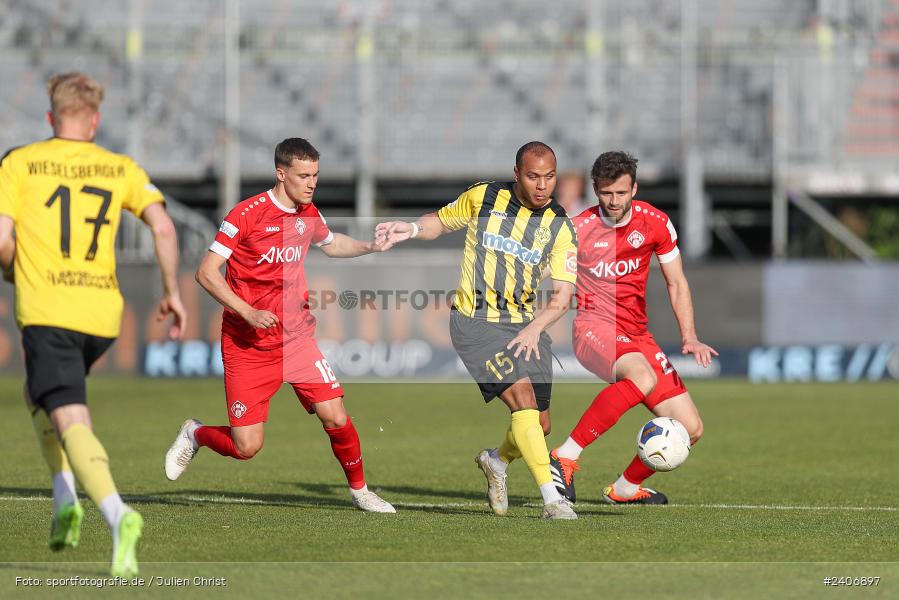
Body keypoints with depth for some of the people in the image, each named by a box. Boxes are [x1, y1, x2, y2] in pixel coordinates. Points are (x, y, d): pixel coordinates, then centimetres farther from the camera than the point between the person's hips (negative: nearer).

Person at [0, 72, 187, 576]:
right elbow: (163, 226, -3)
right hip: (103, 313, 4)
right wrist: (173, 292, 6)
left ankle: (116, 513, -36)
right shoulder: (121, 169, 9)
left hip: (46, 312, -4)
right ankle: (65, 500, 14)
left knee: (71, 421, -11)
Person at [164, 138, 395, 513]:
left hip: (296, 338, 5)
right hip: (247, 345, -5)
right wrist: (249, 313, -24)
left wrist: (369, 247, 9)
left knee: (335, 418, -10)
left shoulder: (308, 214, 5)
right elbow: (206, 273, -15)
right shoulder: (247, 214, -14)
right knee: (246, 447, -8)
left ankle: (359, 490, 13)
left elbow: (331, 244, 29)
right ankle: (195, 435, 25)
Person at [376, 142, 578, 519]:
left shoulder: (560, 228, 1)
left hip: (525, 328, 4)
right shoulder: (483, 198, -1)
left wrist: (535, 328, -20)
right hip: (475, 322, -4)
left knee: (539, 426, 4)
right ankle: (552, 499, -24)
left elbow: (562, 296, -4)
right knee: (523, 396, -22)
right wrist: (411, 229, -3)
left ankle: (497, 462, 39)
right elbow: (442, 220, 17)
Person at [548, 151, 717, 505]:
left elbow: (676, 284, 10)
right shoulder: (578, 229, -9)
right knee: (643, 377, -39)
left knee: (690, 428, -3)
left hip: (637, 335, 5)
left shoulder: (655, 223, 1)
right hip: (593, 326, -5)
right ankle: (566, 457, -35)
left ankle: (625, 488, 20)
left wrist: (689, 338, -2)